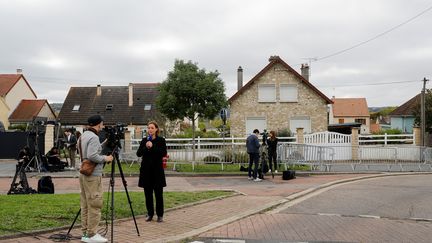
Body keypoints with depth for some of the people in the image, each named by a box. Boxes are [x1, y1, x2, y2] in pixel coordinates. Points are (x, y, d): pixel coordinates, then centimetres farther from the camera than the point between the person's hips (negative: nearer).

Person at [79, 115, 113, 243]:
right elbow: (92, 156, -24)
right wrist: (105, 158, -12)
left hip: (84, 174, 10)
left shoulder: (83, 135, 14)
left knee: (86, 205, 12)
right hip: (93, 175, -10)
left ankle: (85, 233, 16)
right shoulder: (93, 137, -15)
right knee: (94, 205, -5)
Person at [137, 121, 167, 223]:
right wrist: (146, 147, -16)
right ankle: (150, 214, 17)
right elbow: (138, 153, 1)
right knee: (148, 193, 7)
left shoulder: (161, 140, 0)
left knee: (158, 193, 1)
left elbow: (164, 153, -12)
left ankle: (160, 215, 9)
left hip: (157, 169, -3)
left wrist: (152, 147, -18)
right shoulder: (144, 140, 9)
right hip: (146, 169, 3)